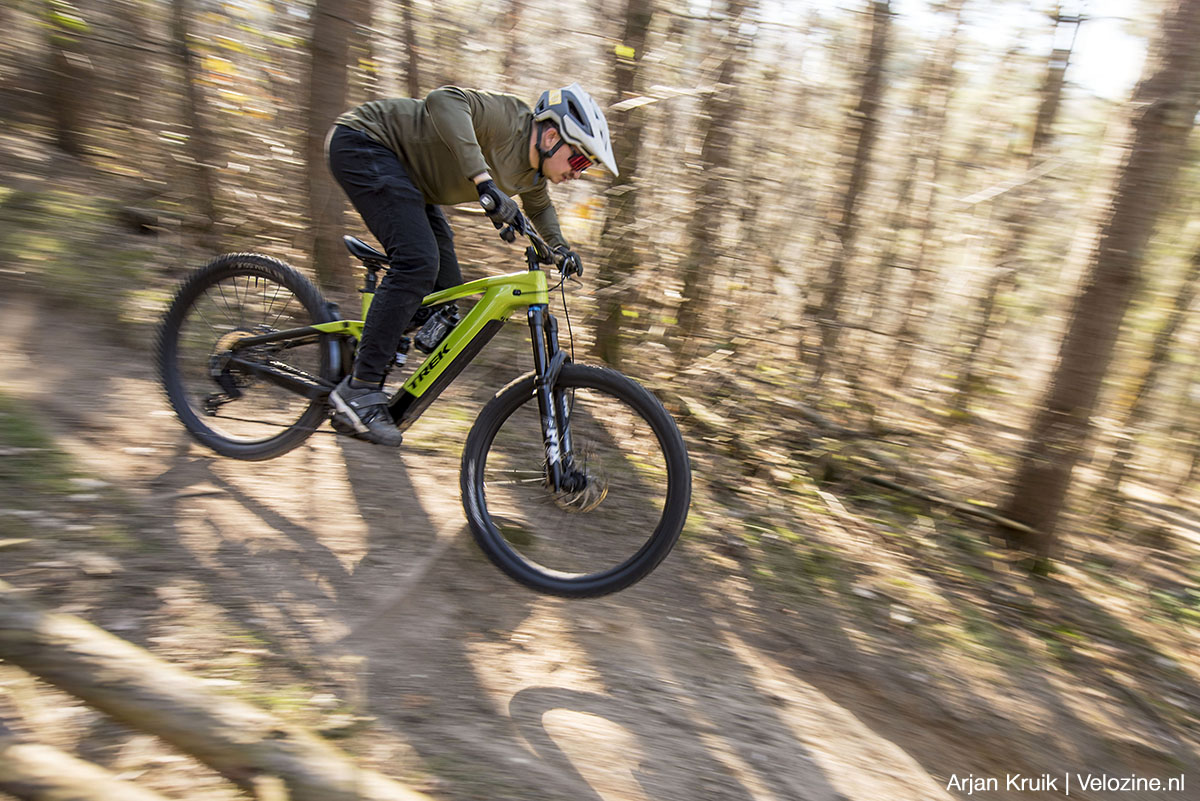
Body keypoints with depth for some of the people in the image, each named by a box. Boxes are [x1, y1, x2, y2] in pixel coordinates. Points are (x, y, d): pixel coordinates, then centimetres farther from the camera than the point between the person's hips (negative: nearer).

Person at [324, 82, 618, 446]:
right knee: (418, 262, -27)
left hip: (408, 176, 9)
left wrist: (559, 245, 8)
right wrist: (483, 180, -50)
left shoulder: (532, 175, 2)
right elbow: (445, 100, -42)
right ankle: (358, 393, -21)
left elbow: (539, 206, 23)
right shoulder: (508, 118, -25)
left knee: (445, 288, 0)